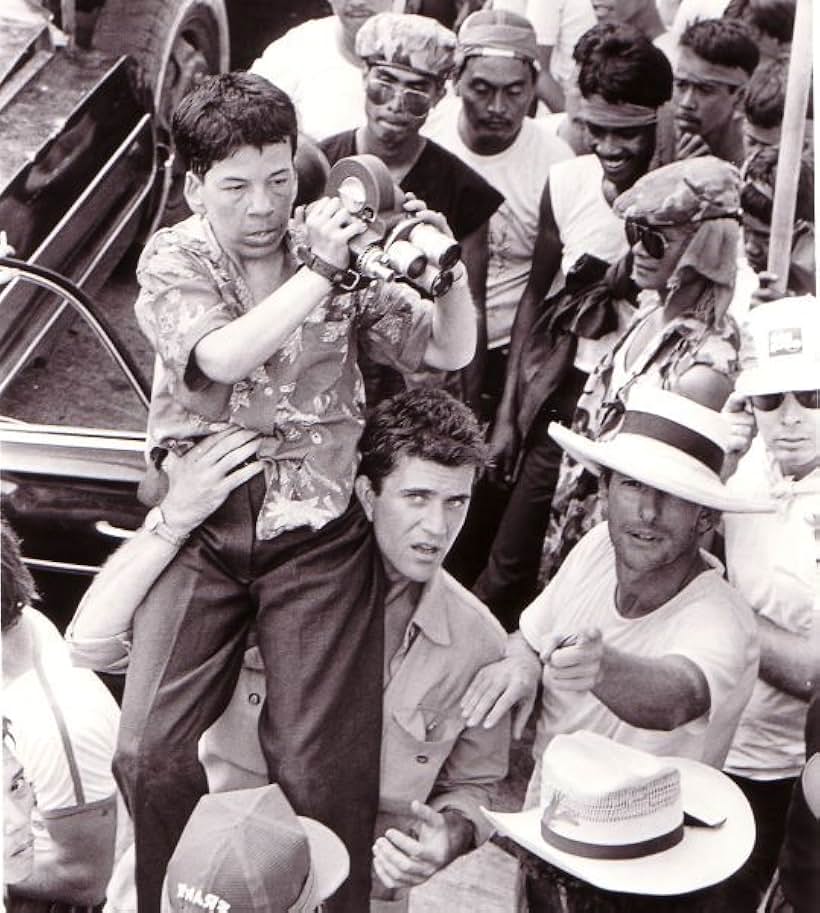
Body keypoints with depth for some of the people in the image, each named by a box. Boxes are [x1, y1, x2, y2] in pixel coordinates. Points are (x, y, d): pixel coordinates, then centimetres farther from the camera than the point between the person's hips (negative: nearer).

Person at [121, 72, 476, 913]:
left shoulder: (336, 251, 2)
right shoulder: (171, 261, 0)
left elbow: (451, 351, 1)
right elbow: (222, 357, -20)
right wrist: (319, 273, -21)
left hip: (318, 534, 0)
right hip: (201, 528, 0)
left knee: (320, 771, -5)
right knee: (148, 755, -7)